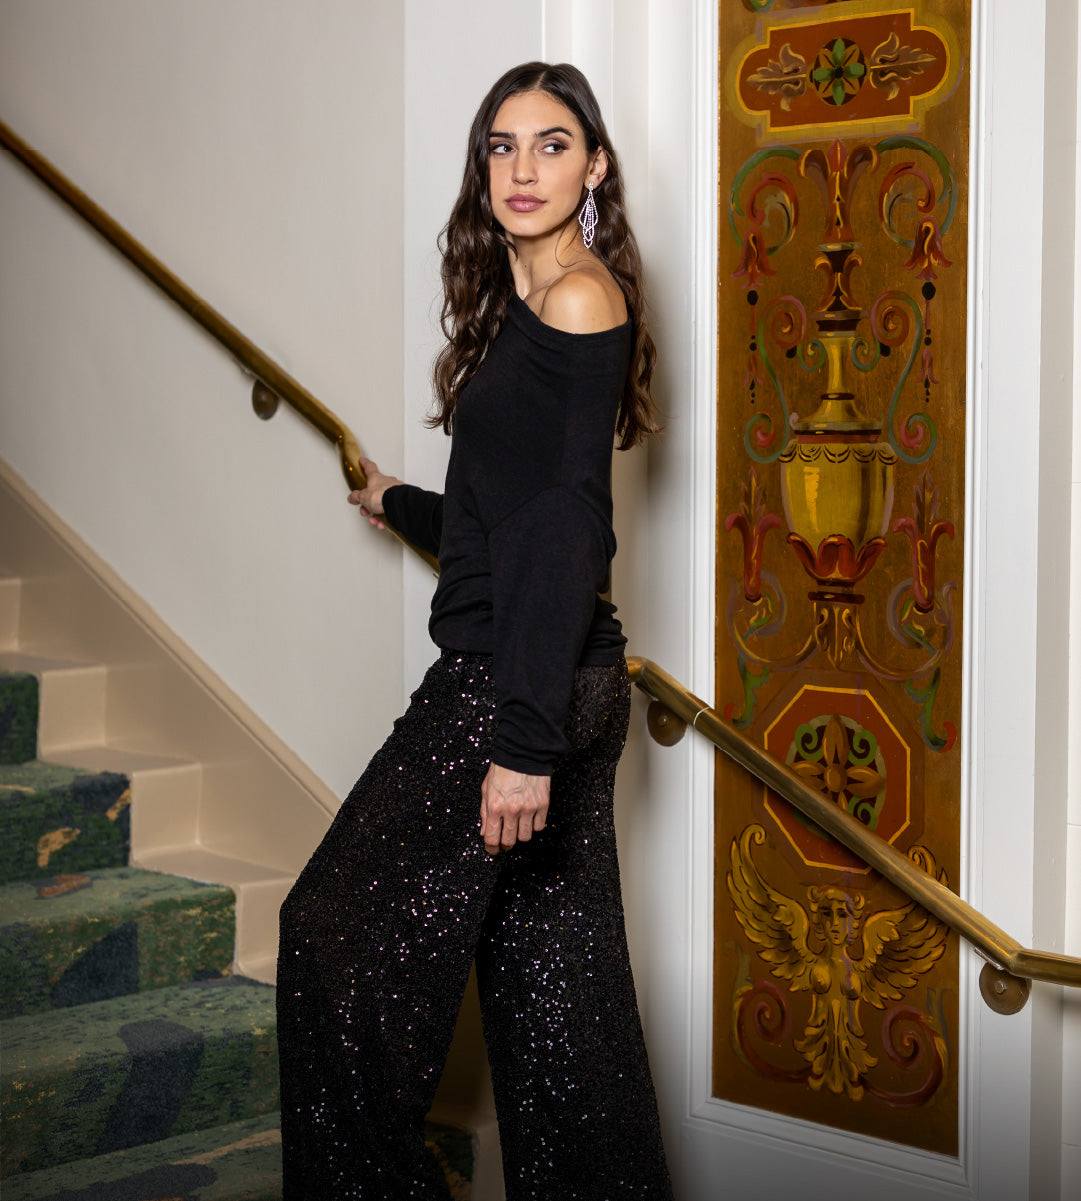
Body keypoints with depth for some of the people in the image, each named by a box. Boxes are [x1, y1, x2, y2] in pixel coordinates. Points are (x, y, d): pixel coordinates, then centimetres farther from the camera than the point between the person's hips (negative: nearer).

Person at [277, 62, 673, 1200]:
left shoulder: (579, 295, -9)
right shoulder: (523, 306, 18)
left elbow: (573, 521, -17)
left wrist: (526, 734, -22)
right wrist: (398, 503, 44)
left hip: (518, 680, -9)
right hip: (563, 685, 9)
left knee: (339, 936, -1)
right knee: (552, 981, 10)